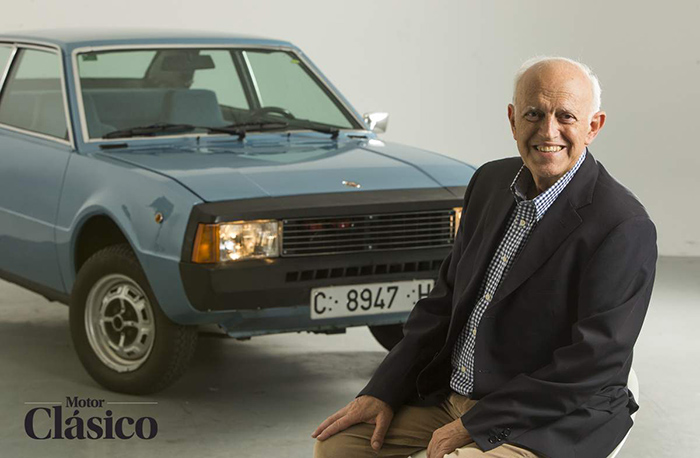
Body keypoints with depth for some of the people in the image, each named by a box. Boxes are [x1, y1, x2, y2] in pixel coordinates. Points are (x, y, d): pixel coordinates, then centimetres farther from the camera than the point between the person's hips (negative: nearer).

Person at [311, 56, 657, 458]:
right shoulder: (491, 182, 7)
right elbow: (446, 298, 13)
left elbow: (596, 363, -21)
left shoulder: (625, 228, -17)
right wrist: (383, 392, 2)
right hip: (451, 393, 7)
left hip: (552, 422, -7)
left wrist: (474, 425, -20)